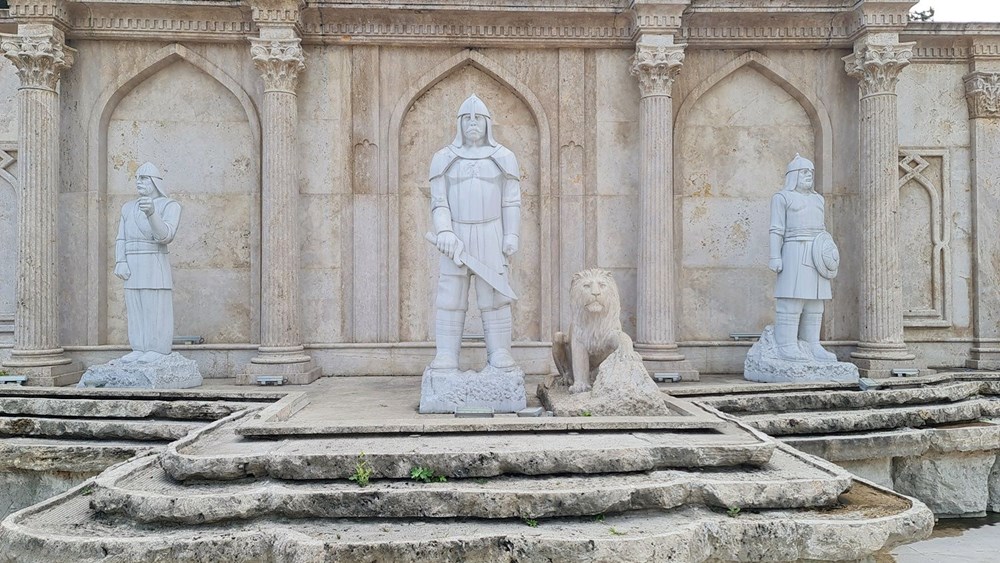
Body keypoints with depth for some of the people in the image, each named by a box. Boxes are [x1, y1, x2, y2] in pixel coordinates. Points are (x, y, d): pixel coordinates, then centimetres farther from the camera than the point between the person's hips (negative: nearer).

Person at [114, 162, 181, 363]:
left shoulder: (170, 206, -2)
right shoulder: (129, 208, 16)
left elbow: (165, 235, -16)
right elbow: (121, 239, 11)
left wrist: (151, 213, -31)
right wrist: (120, 262, -5)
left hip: (155, 265, -6)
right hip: (133, 268, 6)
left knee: (155, 309, -6)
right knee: (136, 309, 5)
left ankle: (157, 351, -2)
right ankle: (139, 350, 10)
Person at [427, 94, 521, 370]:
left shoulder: (503, 158, 7)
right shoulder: (444, 158, 8)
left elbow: (511, 202, 4)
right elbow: (439, 202, 3)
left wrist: (511, 235, -7)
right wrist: (444, 232, -12)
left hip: (491, 236, -1)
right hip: (456, 238, 1)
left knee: (495, 294, -3)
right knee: (450, 296, -3)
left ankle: (499, 354, 1)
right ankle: (446, 355, 0)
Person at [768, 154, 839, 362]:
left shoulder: (817, 199, 22)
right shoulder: (782, 197, 2)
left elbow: (820, 229, 21)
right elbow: (777, 229, -5)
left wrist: (828, 251, 10)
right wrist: (775, 257, -13)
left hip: (816, 255, 7)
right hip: (794, 253, -7)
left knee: (814, 303, 5)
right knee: (792, 300, -10)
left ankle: (811, 346, 7)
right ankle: (786, 346, -10)